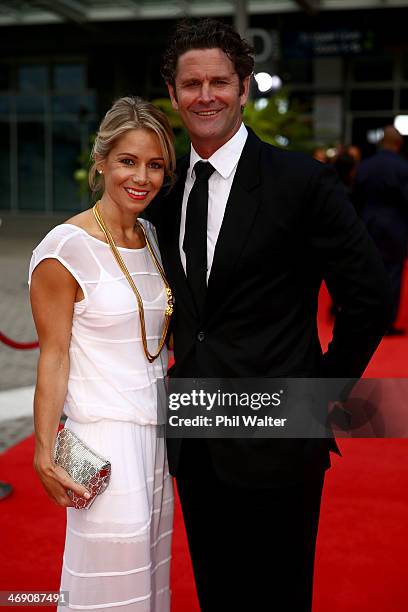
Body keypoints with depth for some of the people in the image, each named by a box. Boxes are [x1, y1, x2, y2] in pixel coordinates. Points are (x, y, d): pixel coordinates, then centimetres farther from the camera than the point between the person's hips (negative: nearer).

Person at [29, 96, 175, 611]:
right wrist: (44, 452, -14)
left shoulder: (155, 239, 8)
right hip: (104, 433, -7)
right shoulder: (66, 250, -13)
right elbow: (54, 356, -12)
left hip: (157, 430, 7)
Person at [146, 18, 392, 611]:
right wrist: (188, 372, 8)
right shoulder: (168, 188, 7)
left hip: (273, 440, -5)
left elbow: (369, 297, -8)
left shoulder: (301, 180, -10)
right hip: (194, 445, 5)